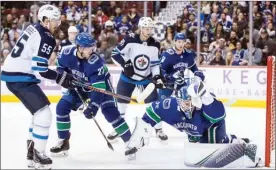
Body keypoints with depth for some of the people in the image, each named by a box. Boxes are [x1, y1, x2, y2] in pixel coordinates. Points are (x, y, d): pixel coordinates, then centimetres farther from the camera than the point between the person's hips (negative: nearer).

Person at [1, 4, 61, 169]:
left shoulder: (34, 29, 12)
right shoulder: (45, 38, -18)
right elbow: (39, 70, -23)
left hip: (15, 74, 10)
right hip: (19, 78, -10)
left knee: (39, 111, 22)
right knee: (44, 113, -12)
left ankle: (32, 149, 28)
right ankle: (38, 155, -7)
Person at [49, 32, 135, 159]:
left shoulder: (95, 61, -37)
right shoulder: (67, 53, -24)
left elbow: (98, 87, -40)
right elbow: (60, 66, 2)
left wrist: (93, 106, -48)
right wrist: (64, 77, -17)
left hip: (101, 84, -5)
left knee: (110, 112, -19)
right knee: (62, 107, -6)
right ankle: (63, 142, 8)